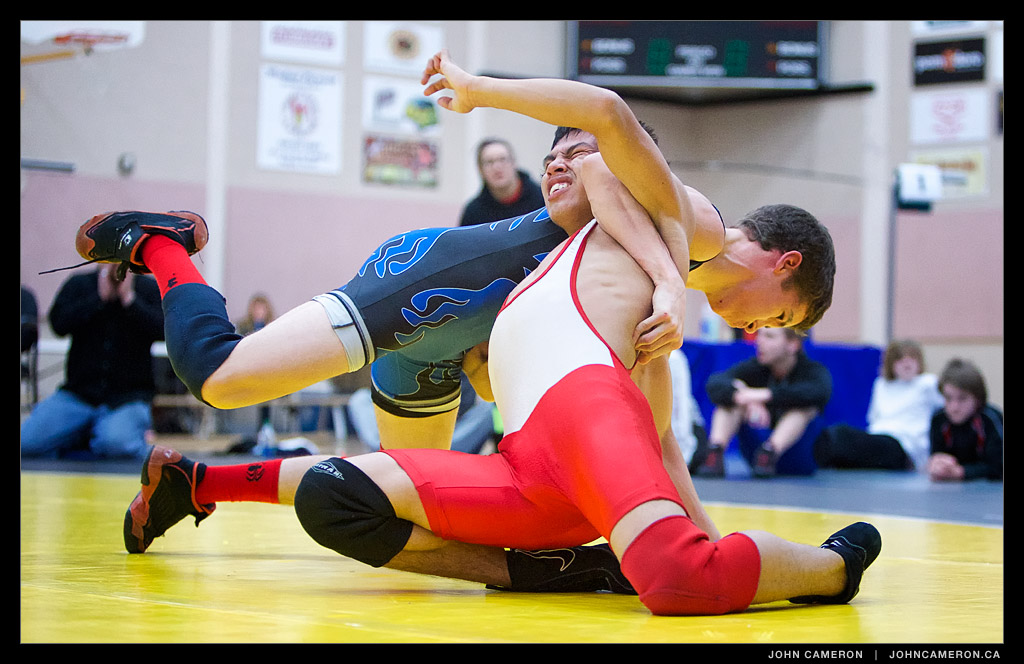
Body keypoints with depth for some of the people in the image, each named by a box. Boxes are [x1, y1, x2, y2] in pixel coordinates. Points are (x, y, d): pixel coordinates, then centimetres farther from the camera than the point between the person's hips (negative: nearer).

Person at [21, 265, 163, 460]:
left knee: (117, 443, -35)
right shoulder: (78, 284, 9)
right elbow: (59, 323, -8)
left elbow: (161, 330, -12)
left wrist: (128, 297, -13)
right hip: (78, 393, 3)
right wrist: (101, 296, -10)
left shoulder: (151, 288, 5)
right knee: (27, 442, -18)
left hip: (128, 397, -3)